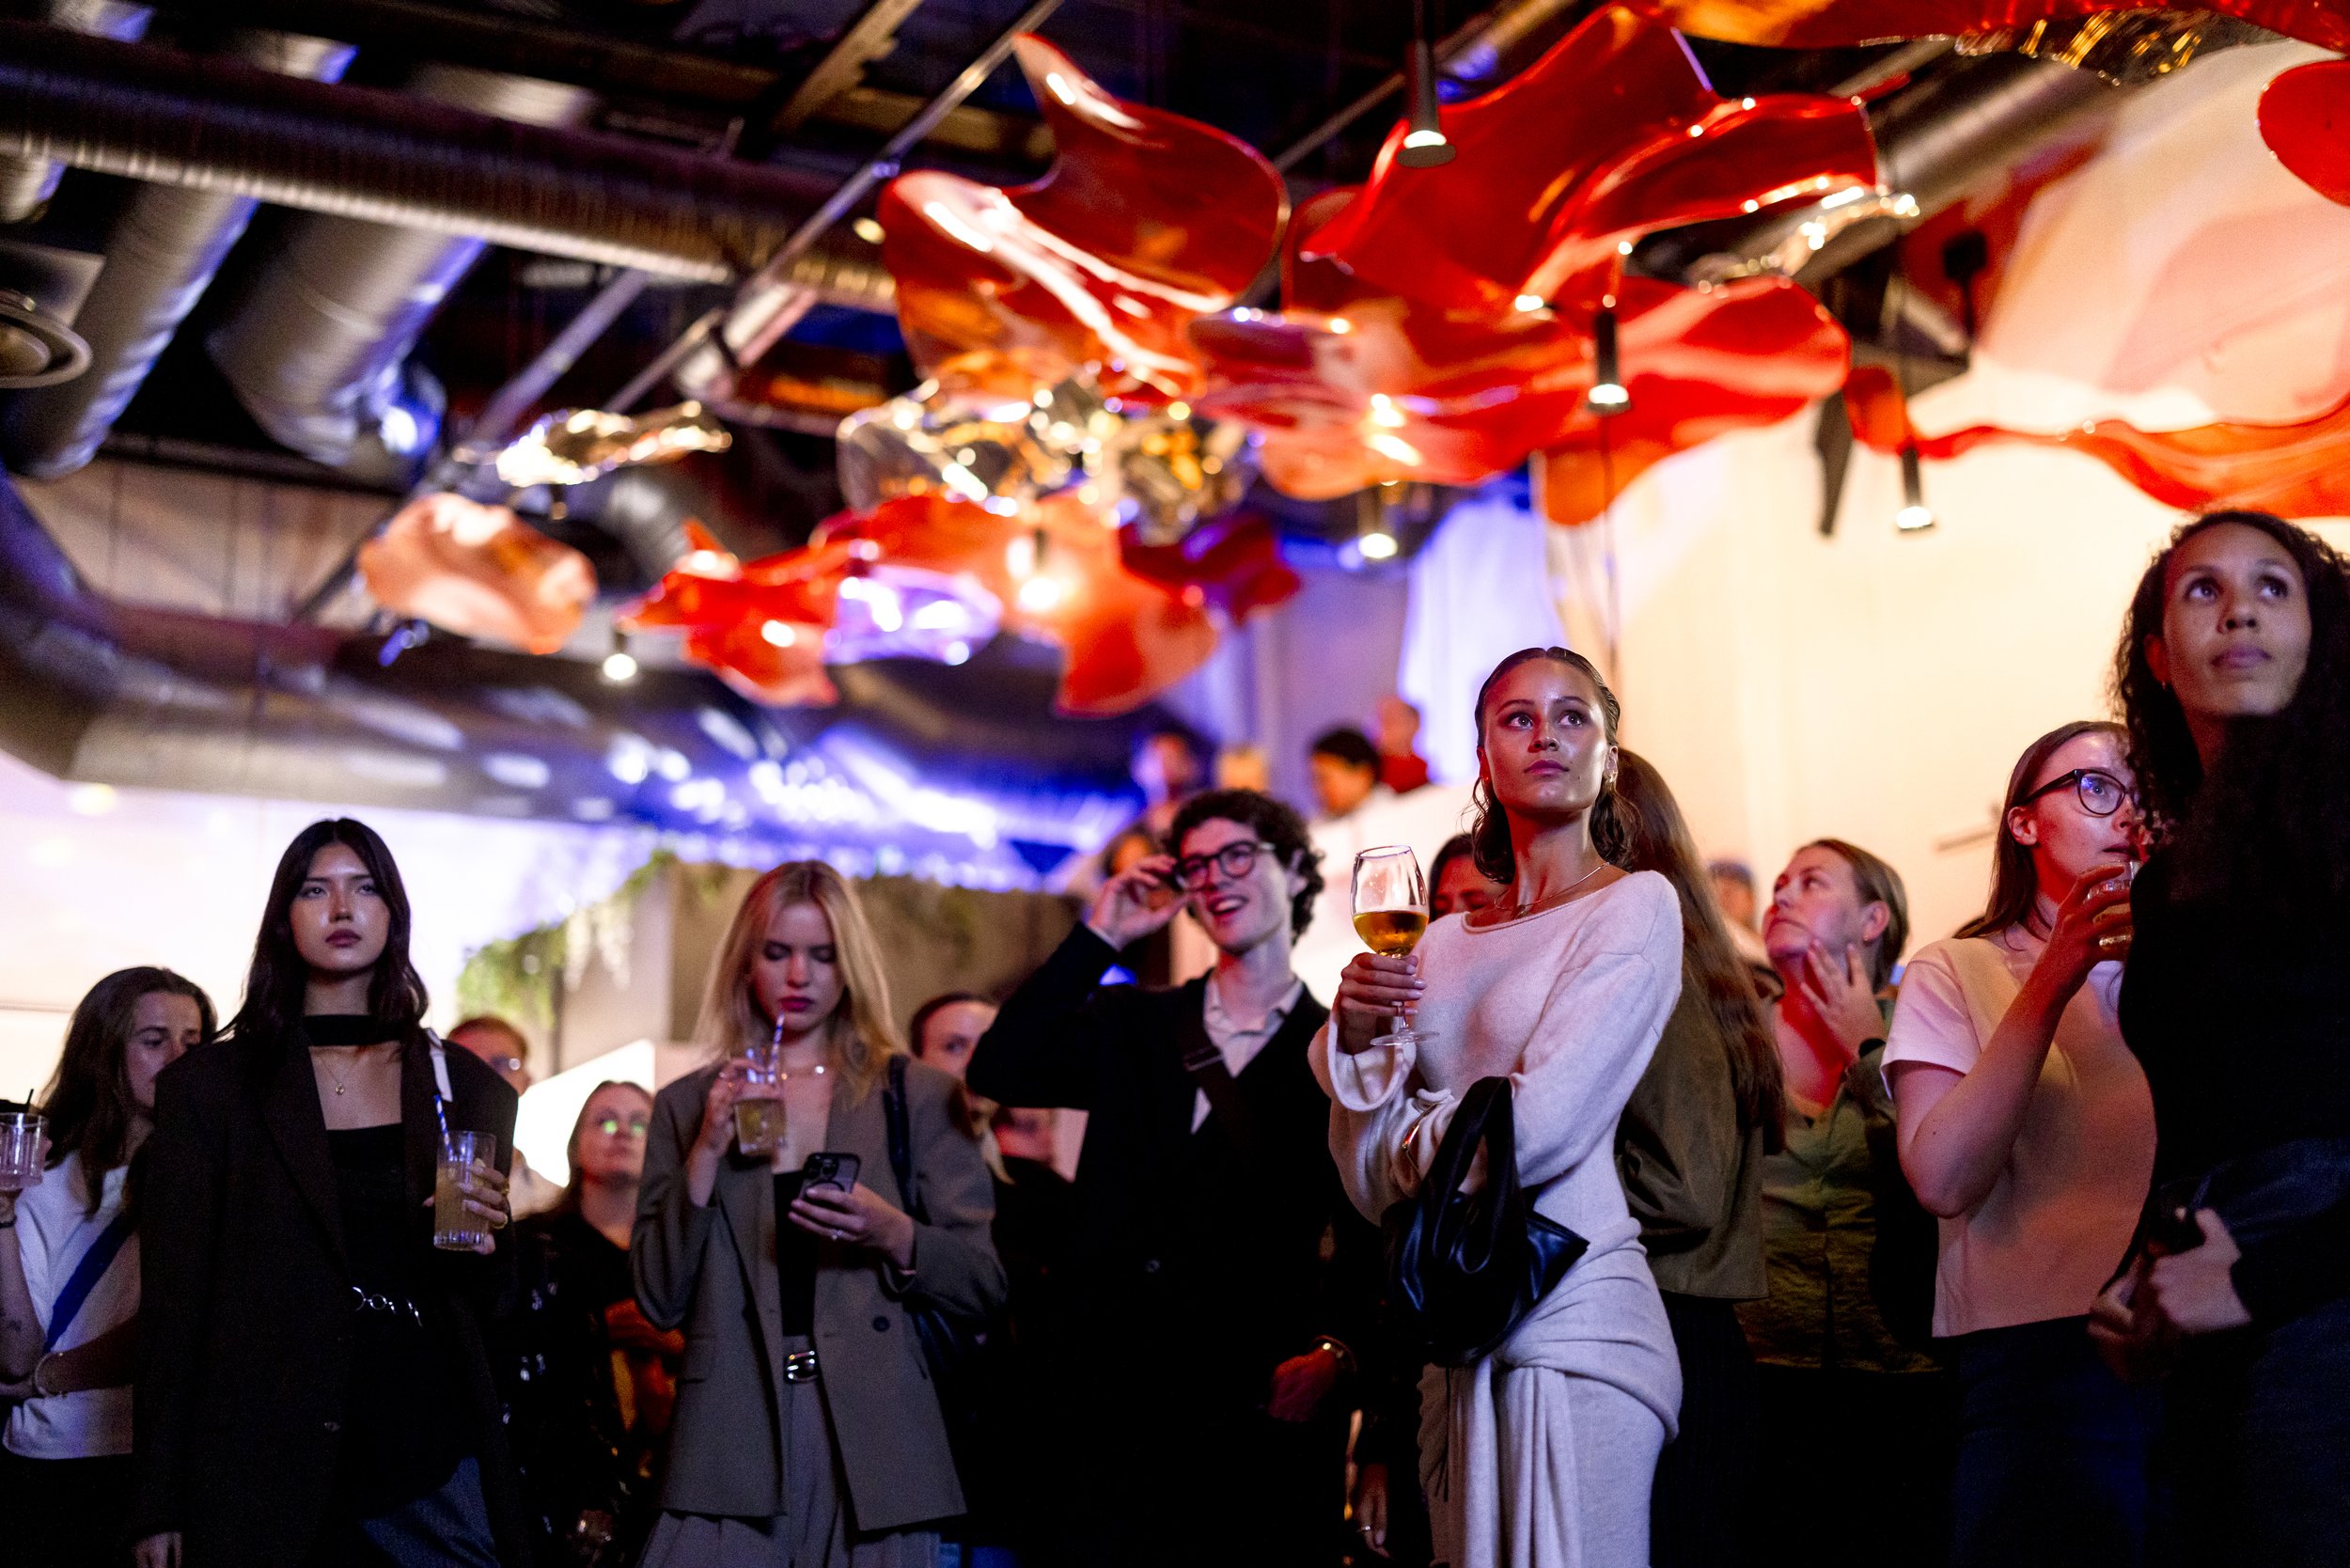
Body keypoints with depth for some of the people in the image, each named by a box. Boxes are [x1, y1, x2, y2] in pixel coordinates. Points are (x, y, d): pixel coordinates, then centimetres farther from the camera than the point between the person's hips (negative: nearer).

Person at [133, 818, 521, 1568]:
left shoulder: (466, 1086, 10)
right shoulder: (207, 1086, 3)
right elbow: (174, 1301, 0)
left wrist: (481, 1238, -8)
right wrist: (160, 1506, -4)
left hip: (435, 1457, 2)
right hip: (269, 1471, -2)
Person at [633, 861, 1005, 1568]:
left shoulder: (916, 1097, 7)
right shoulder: (689, 1106, 11)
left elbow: (983, 1287, 5)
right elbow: (659, 1300, 4)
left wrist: (891, 1233, -13)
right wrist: (707, 1154, -6)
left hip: (871, 1443, 0)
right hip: (734, 1442, 1)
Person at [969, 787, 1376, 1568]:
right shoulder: (1130, 1026, 16)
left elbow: (1364, 1242, 3)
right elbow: (998, 1071, 0)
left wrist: (1332, 1351, -14)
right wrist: (1098, 937, 1)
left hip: (1262, 1411, -2)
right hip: (1117, 1406, 2)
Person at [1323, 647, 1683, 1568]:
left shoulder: (1635, 905, -4)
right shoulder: (1443, 944, 13)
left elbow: (1541, 1127, -15)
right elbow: (1375, 1185, 9)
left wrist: (1412, 1133, 3)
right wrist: (1354, 1039, -7)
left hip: (1570, 1319, -6)